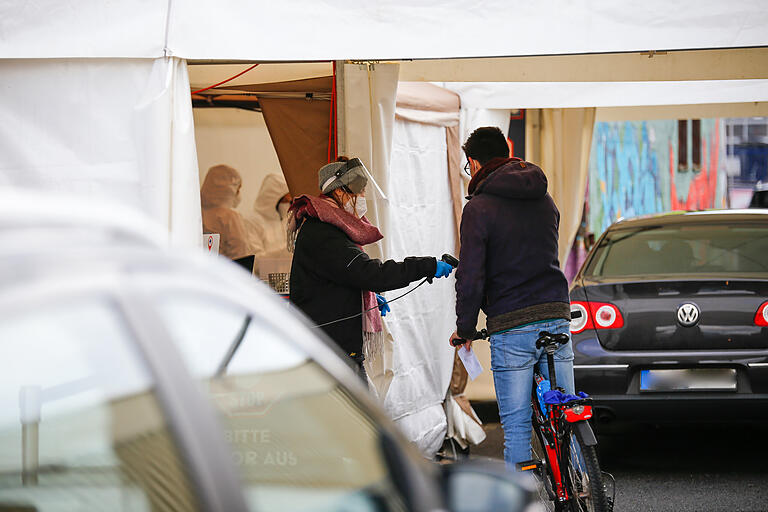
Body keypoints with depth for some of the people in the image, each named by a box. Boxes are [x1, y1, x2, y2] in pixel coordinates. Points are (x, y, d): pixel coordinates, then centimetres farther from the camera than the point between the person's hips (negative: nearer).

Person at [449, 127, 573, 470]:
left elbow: (471, 277, -11)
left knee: (516, 427, 0)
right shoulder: (544, 200, 13)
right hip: (557, 316, 5)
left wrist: (465, 329, 1)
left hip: (511, 328, -5)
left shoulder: (479, 207, -7)